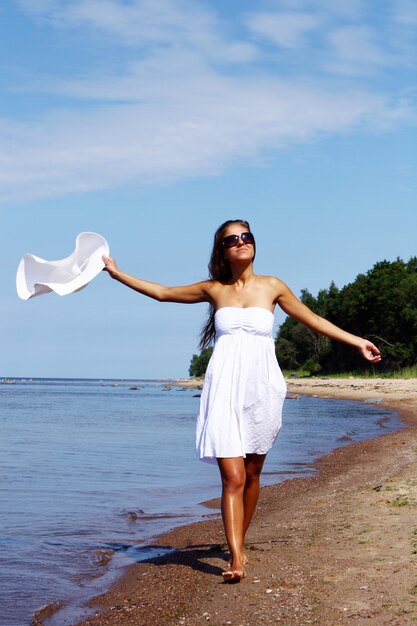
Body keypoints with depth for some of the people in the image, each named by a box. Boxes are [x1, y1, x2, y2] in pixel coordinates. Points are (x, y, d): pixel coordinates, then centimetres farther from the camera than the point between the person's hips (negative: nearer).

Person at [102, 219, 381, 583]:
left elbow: (313, 320, 17)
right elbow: (163, 293, 20)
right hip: (225, 389, -1)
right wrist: (117, 273, 23)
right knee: (232, 476, -12)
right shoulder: (214, 290, 9)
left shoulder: (272, 287, 8)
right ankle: (237, 558, -16)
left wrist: (358, 342, 19)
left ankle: (239, 541, 28)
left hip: (261, 388, 1)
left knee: (251, 473, 9)